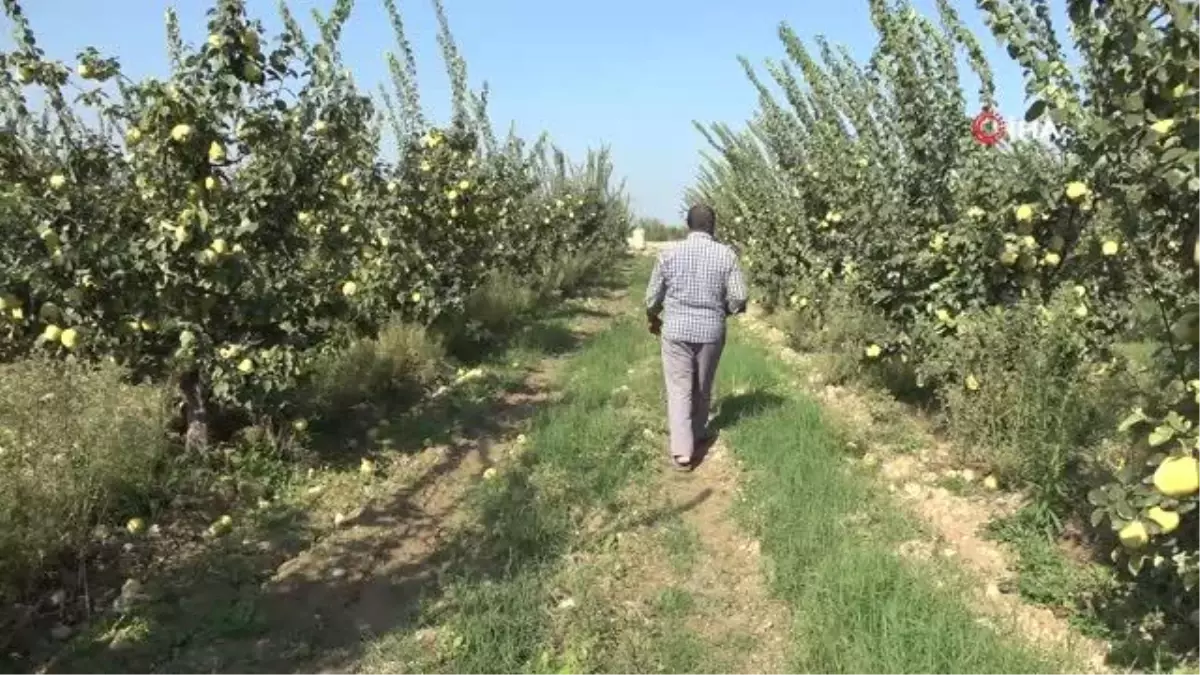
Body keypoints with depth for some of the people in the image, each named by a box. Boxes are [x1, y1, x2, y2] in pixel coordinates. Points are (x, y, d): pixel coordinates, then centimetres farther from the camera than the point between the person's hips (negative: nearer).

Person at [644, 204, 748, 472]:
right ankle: (698, 434, 35)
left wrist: (653, 319, 22)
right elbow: (739, 298, -6)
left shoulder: (669, 253, -4)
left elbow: (653, 297, 2)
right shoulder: (726, 254, -5)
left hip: (676, 330, -1)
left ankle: (682, 450, -4)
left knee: (679, 390, 2)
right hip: (711, 331, 1)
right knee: (702, 388, 18)